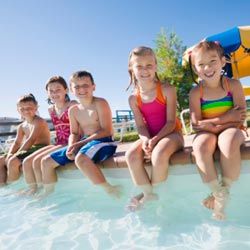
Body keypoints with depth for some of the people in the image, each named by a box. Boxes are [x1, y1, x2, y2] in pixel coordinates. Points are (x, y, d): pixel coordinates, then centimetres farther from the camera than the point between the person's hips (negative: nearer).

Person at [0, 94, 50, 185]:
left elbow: (31, 140, -21)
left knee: (13, 161, -27)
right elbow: (16, 143, 8)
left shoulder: (39, 122, -13)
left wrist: (16, 154, -22)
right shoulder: (21, 126, 15)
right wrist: (10, 154, -12)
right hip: (30, 150, 9)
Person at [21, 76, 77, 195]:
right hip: (58, 144, 7)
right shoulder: (51, 110, 14)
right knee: (27, 162, -4)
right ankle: (32, 190, 8)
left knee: (38, 161, -20)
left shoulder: (73, 105, -7)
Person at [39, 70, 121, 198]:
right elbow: (74, 134, 14)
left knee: (80, 158, -41)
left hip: (103, 142, -7)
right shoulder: (73, 110, 10)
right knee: (47, 161, 7)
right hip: (82, 144, 8)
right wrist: (71, 147, -10)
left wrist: (80, 143, -19)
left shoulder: (100, 103, -9)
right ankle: (48, 194, 24)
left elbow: (106, 131, -16)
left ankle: (110, 190, -25)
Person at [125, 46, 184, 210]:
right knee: (131, 155, -24)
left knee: (159, 153, -35)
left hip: (171, 133, -3)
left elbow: (171, 122, -13)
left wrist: (155, 139, -26)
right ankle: (148, 194, -6)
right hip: (150, 136, 4)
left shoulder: (167, 90, -9)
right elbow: (141, 126, -4)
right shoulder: (134, 98, 0)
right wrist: (145, 139, -26)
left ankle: (155, 192, -6)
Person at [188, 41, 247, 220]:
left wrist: (213, 122, -17)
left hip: (230, 129, 0)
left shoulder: (233, 85, -2)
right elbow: (196, 124, -10)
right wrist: (227, 117, -14)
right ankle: (218, 193, -17)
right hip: (207, 133, 1)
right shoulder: (196, 92, -3)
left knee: (228, 142, -36)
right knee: (200, 146, -34)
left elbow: (240, 118, -8)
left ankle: (224, 191, -16)